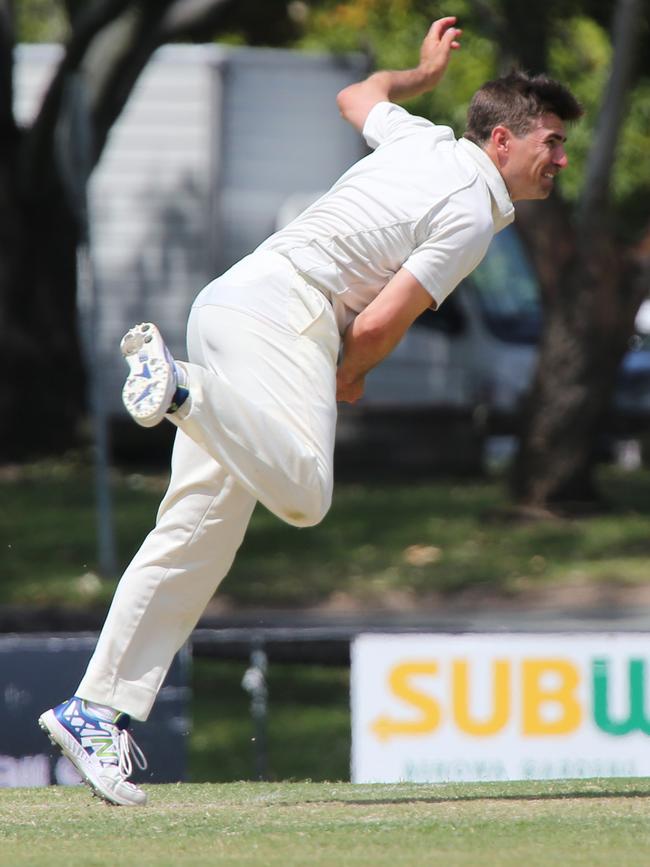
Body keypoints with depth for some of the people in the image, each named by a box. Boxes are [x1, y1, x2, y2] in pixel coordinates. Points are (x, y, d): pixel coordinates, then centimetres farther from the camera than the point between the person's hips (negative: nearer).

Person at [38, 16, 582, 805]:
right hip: (283, 318, -9)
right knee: (304, 495, -30)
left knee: (199, 532, 3)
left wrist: (421, 73, 59)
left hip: (225, 306, 9)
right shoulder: (471, 214, -6)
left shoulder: (424, 142, 19)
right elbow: (378, 326, -11)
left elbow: (358, 97, 42)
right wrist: (351, 379, 8)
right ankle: (179, 387, -35)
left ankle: (98, 709, -1)